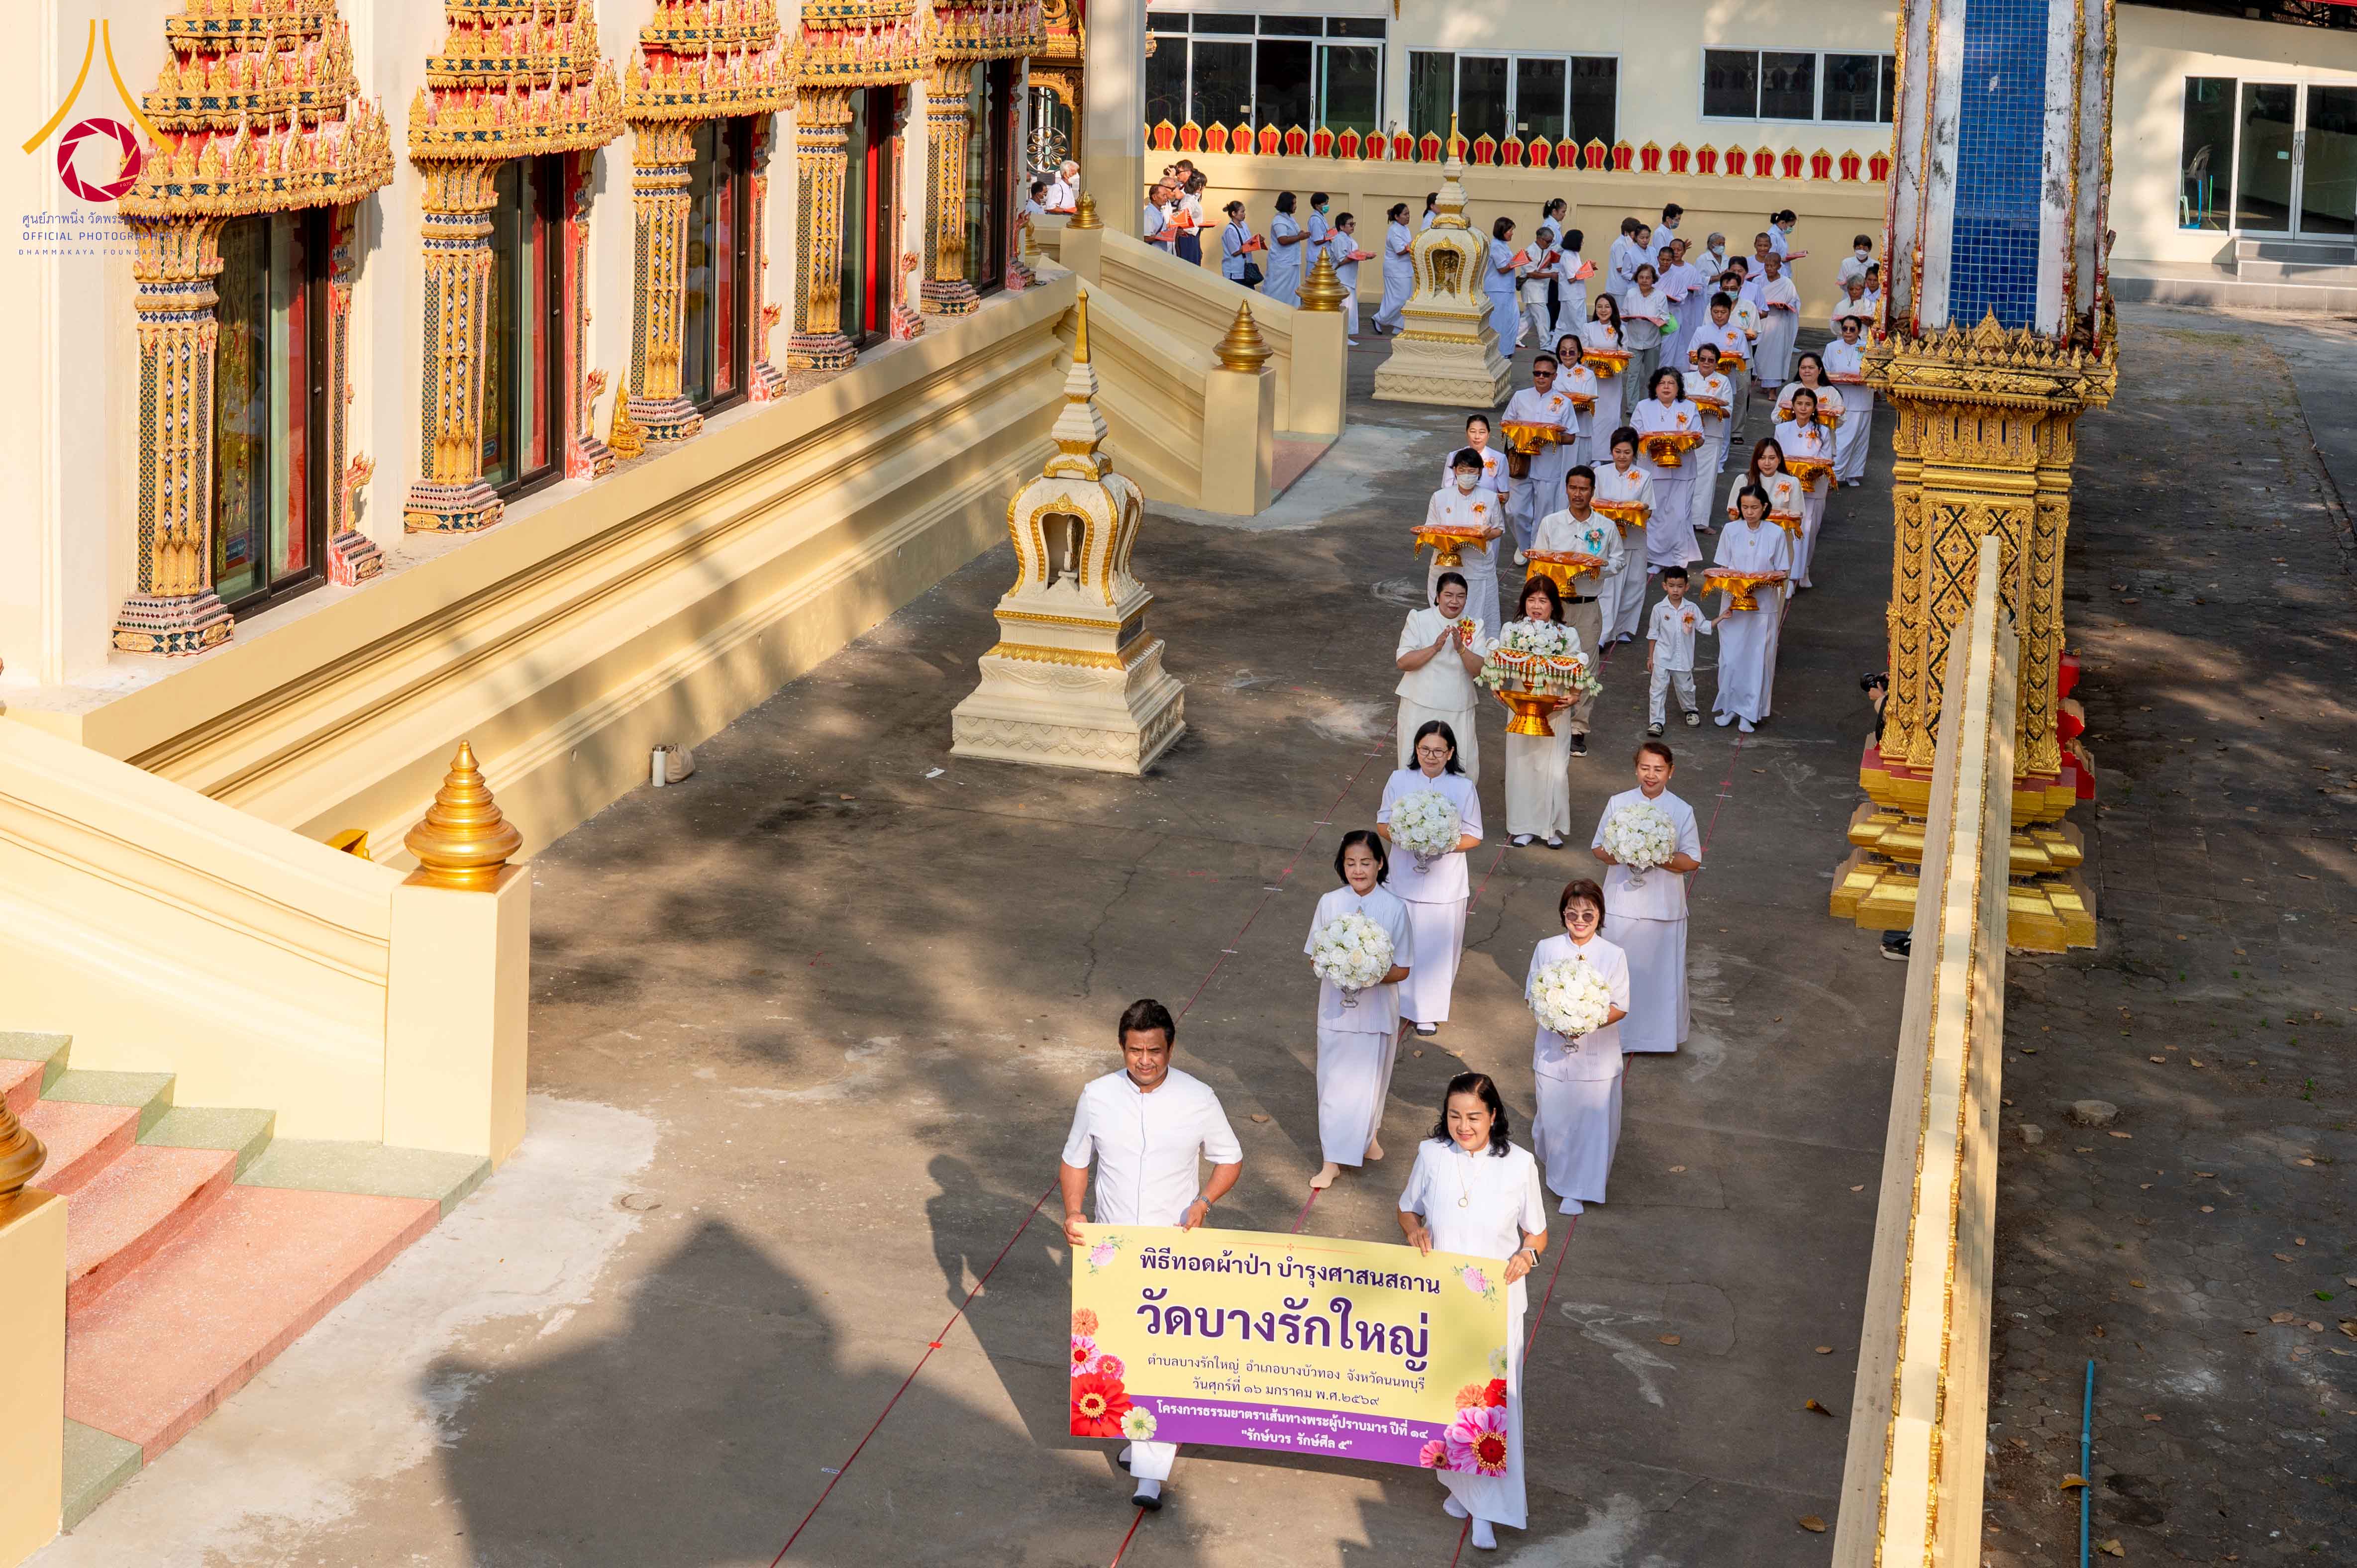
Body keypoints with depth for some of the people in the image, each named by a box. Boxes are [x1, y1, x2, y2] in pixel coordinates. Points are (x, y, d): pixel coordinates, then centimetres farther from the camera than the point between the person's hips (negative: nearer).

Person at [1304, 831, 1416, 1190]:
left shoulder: (1395, 908, -11)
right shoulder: (1330, 903, -5)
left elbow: (1402, 969, -6)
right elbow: (1314, 955, 3)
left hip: (1376, 1009, -1)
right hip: (1336, 1007, 1)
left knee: (1369, 1079, 13)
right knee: (1333, 1082, 4)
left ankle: (1368, 1135, 41)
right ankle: (1332, 1161, 12)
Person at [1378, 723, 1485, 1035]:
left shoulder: (1463, 787, -9)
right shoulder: (1400, 780, -4)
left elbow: (1473, 836, -3)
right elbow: (1383, 823, 3)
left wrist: (1445, 846, -22)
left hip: (1445, 883, -1)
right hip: (1405, 877, 1)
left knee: (1437, 947, 7)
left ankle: (1428, 1012, 22)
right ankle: (1400, 1002, 30)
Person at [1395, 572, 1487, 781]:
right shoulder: (1419, 620, -2)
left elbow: (1481, 670, -6)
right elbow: (1403, 662, -9)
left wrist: (1461, 649, -22)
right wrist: (1435, 648, -22)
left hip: (1458, 711, 1)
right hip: (1420, 708, -1)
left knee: (1462, 769, 1)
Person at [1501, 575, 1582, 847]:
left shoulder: (1567, 636, -5)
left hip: (1555, 713, -2)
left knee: (1555, 771, -2)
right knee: (1522, 767, 9)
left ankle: (1552, 827, 15)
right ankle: (1524, 826, 23)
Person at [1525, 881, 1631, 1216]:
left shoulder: (1613, 956, -8)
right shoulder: (1547, 949, -4)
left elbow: (1620, 1007, -5)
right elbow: (1531, 994, 1)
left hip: (1597, 1053, -1)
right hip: (1553, 1049, 1)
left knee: (1592, 1121, 3)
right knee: (1554, 1117, 11)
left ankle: (1577, 1190, 19)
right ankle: (1558, 1173, 39)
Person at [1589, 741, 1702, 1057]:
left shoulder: (1682, 811, -5)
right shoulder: (1618, 804, -1)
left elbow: (1692, 862, -3)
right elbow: (1598, 849, 4)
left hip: (1663, 907, -1)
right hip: (1622, 903, 1)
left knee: (1662, 970, 7)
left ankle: (1662, 1029, 25)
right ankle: (1618, 1031, 22)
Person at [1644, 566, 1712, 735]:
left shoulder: (1691, 609, -3)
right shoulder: (1659, 609, -6)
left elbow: (1704, 627, 4)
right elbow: (1653, 635, 1)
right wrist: (1650, 657, 4)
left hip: (1683, 658, 1)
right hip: (1663, 658, -1)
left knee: (1685, 687, 17)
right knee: (1658, 689, -3)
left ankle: (1691, 710, 43)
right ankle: (1656, 721, 2)